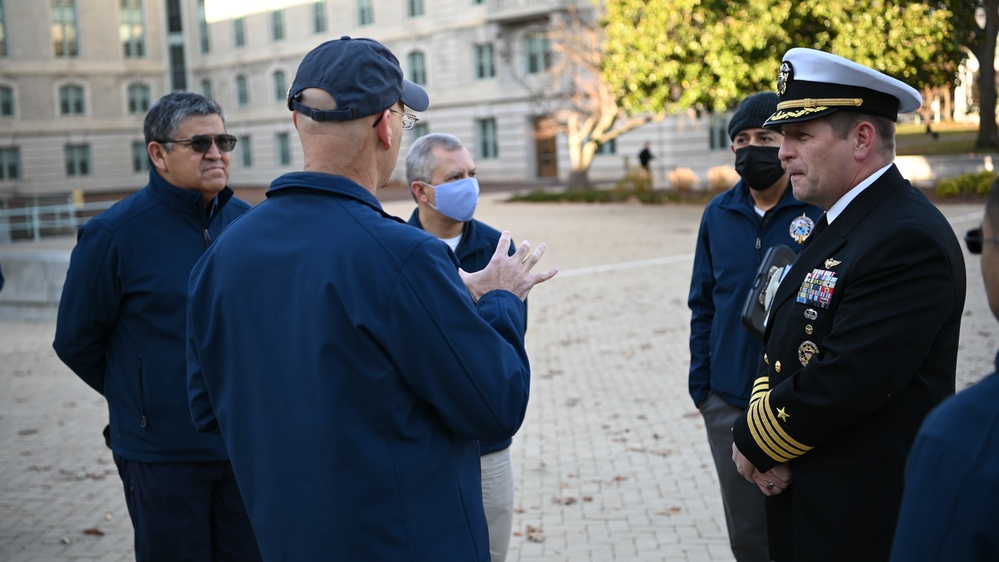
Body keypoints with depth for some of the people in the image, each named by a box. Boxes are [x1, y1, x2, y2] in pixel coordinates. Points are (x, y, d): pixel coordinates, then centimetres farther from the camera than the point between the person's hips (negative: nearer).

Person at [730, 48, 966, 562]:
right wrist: (759, 427, -7)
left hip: (866, 518, -9)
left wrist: (753, 442, -11)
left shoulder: (908, 239, -21)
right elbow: (780, 348, 11)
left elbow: (841, 383, -25)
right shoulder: (835, 223, 10)